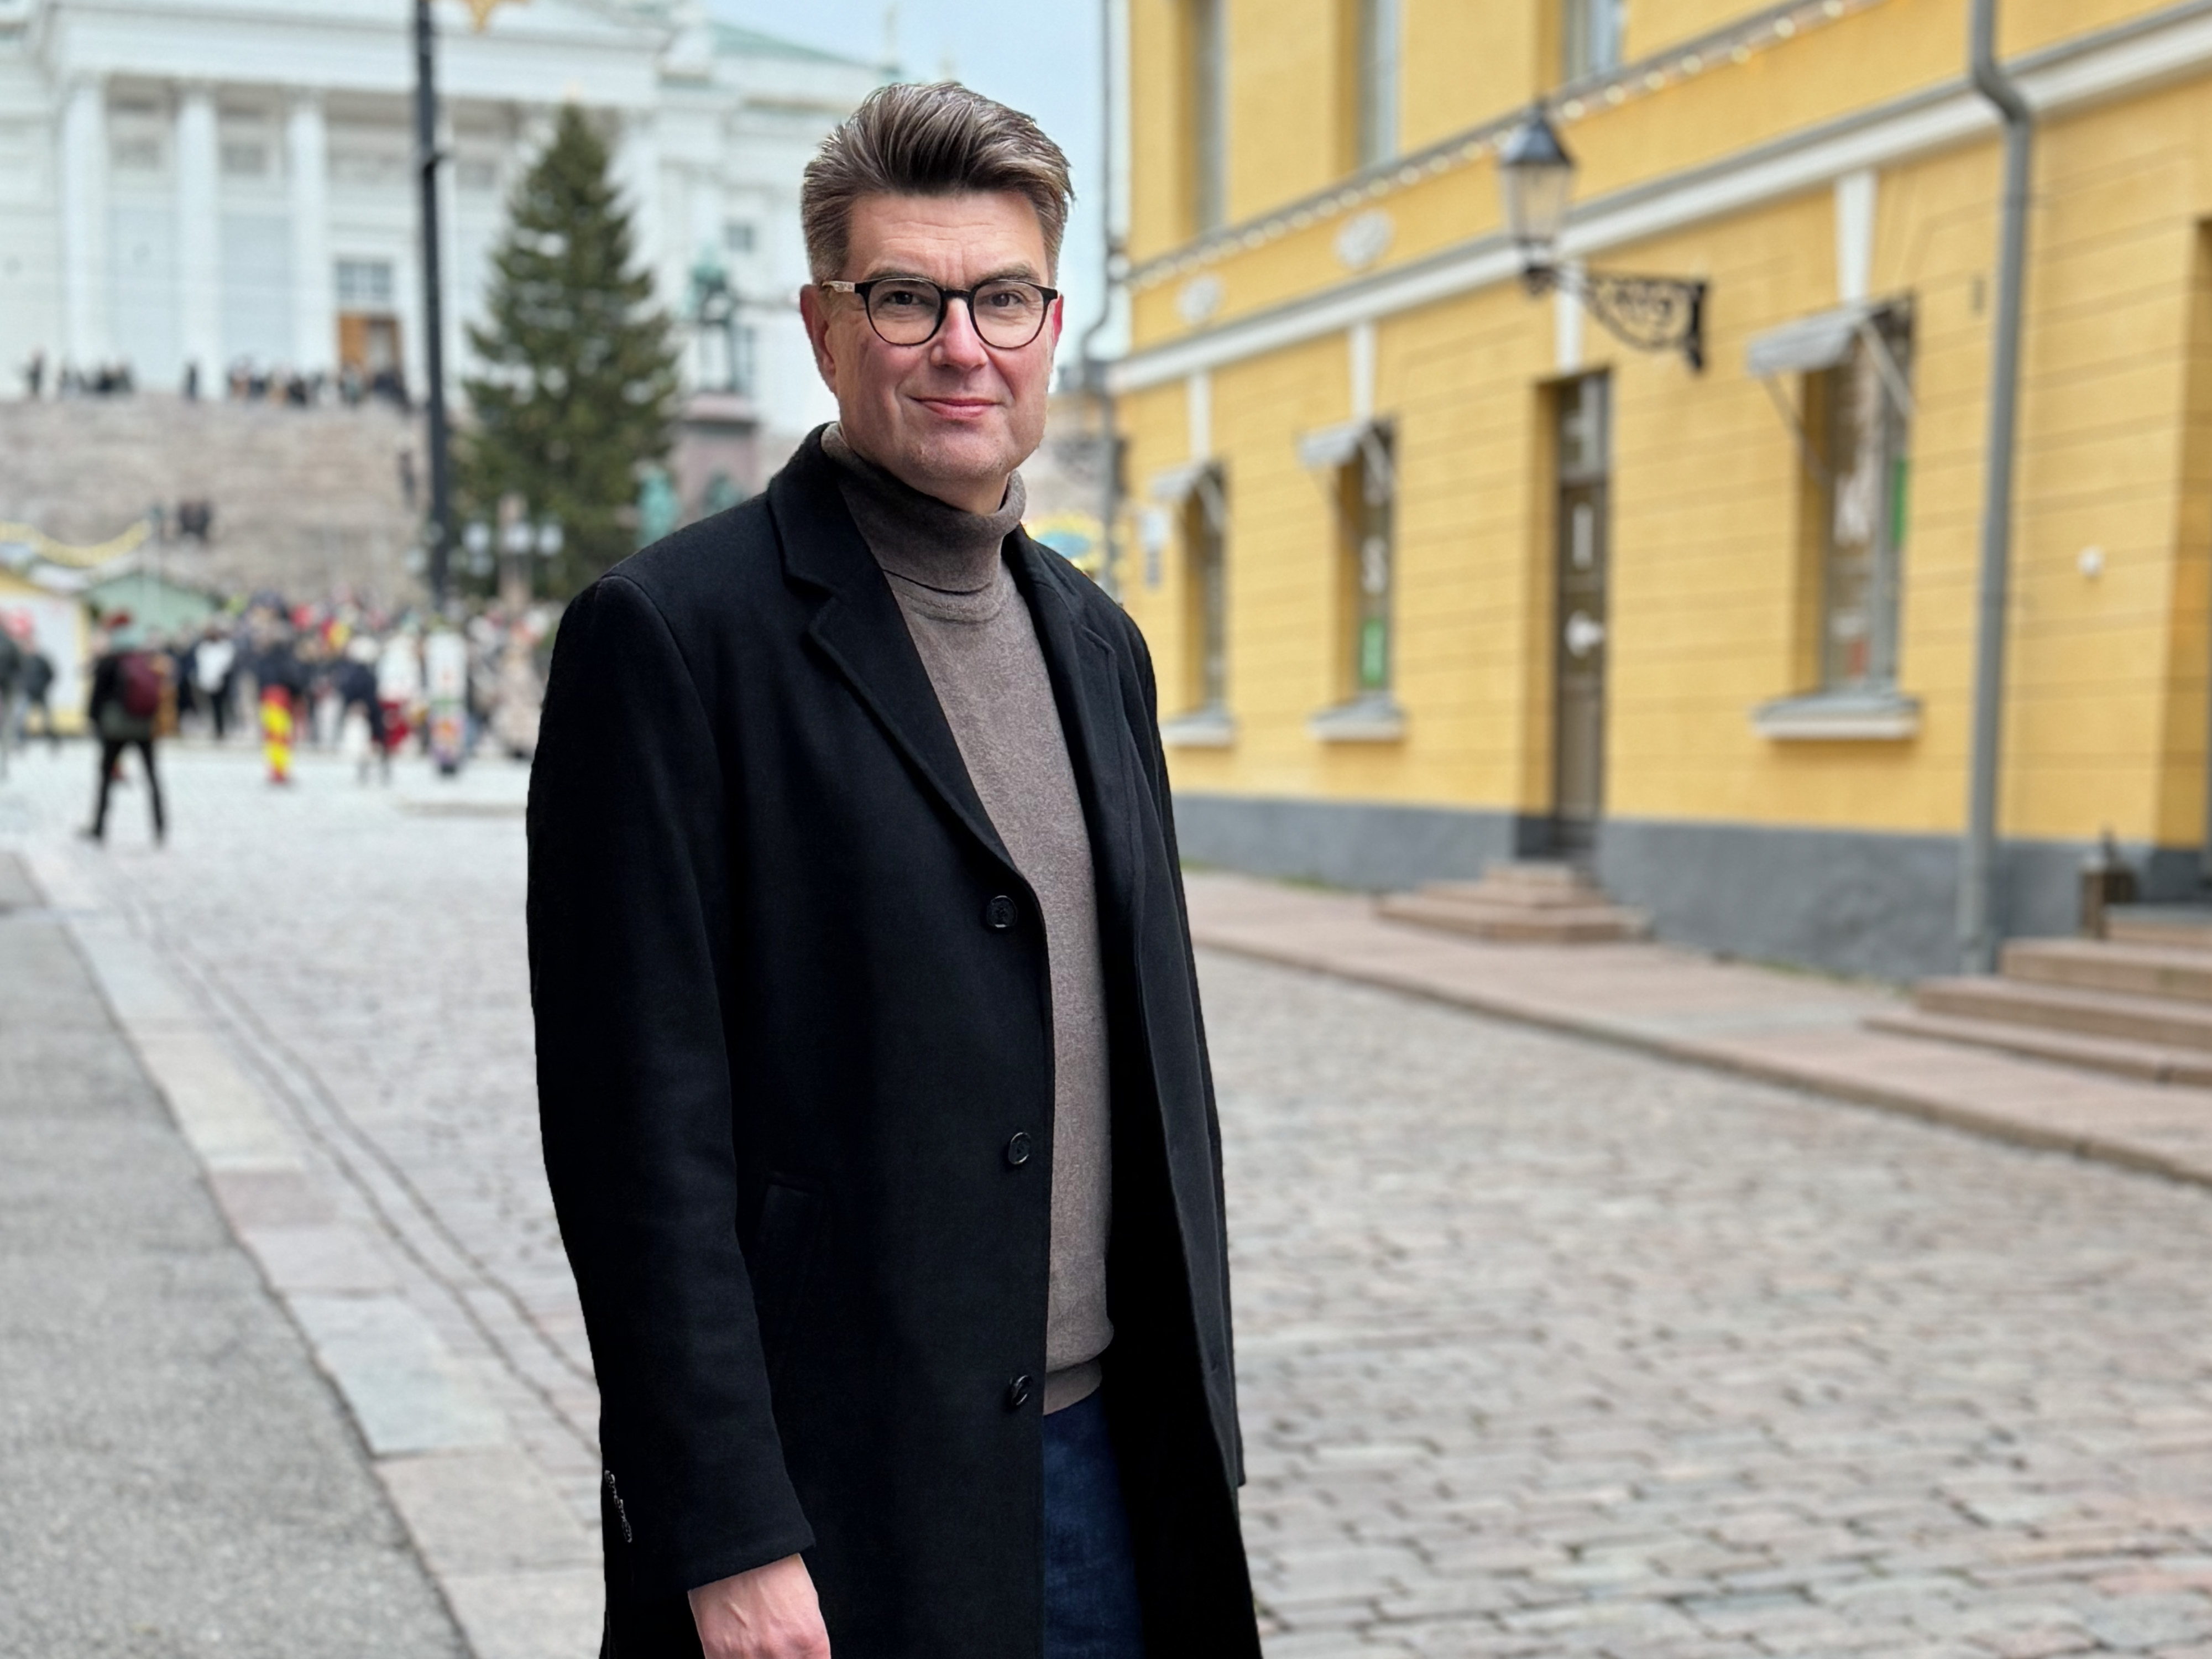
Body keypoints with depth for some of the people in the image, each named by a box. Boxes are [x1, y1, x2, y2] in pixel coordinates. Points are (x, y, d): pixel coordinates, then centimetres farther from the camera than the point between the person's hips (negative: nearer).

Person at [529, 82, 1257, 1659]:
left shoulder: (1094, 640, 11)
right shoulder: (671, 632, -10)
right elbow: (641, 1124, -14)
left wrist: (1197, 1452, 12)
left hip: (1101, 1468, 6)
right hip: (833, 1500, -6)